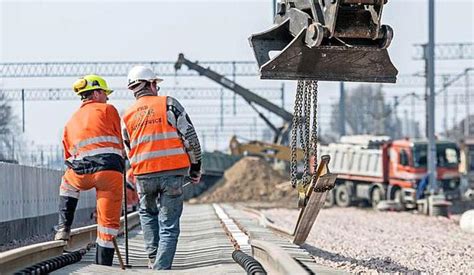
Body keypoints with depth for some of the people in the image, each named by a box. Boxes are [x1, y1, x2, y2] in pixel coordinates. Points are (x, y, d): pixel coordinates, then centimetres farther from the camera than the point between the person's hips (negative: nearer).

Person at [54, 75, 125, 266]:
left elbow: (68, 157, 28)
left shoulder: (71, 121, 26)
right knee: (108, 222, 5)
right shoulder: (108, 110, 12)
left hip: (81, 174, 4)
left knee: (68, 181, 38)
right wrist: (121, 168, 26)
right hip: (110, 171, -4)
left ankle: (63, 227, 29)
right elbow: (119, 142, 13)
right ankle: (103, 266, 5)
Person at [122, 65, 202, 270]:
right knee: (169, 225, 4)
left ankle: (154, 257, 17)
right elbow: (190, 137, -3)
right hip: (173, 171, -3)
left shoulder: (127, 116, 11)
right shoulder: (168, 104, 1)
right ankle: (161, 267, -5)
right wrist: (195, 168, 5)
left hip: (143, 175, 3)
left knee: (147, 213, 28)